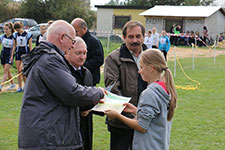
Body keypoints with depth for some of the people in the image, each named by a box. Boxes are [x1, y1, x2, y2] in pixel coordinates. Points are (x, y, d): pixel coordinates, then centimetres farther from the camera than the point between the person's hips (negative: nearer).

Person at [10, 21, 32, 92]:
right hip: (18, 53, 5)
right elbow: (14, 45, 12)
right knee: (18, 71, 2)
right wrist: (12, 55, 8)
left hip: (26, 52, -5)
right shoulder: (15, 35, 6)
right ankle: (20, 87, 8)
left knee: (21, 70, -15)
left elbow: (30, 46, -5)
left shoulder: (28, 34, -7)